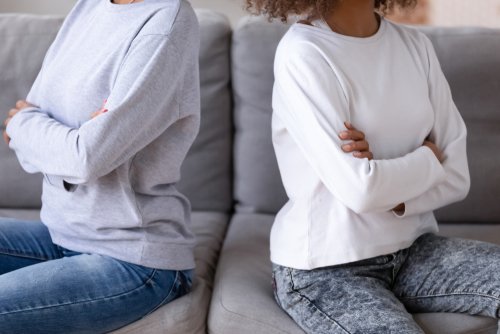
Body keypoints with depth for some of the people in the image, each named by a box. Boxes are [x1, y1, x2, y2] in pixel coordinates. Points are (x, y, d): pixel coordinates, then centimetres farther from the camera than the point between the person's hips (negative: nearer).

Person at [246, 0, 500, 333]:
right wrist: (428, 158, -5)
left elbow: (457, 177, 0)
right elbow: (359, 189, -21)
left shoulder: (415, 45, 4)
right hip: (324, 270, -6)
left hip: (413, 249, 6)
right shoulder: (302, 53, -15)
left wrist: (390, 192, -18)